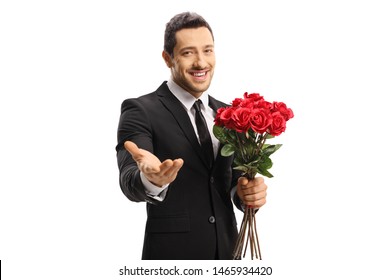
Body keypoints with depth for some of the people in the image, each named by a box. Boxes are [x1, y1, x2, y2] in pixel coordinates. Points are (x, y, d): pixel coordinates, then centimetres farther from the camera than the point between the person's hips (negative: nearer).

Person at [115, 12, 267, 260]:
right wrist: (150, 179, -45)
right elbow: (130, 182, -22)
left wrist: (248, 192, -12)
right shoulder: (140, 111, -9)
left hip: (226, 251, 5)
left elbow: (233, 181, 11)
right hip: (172, 254, -5)